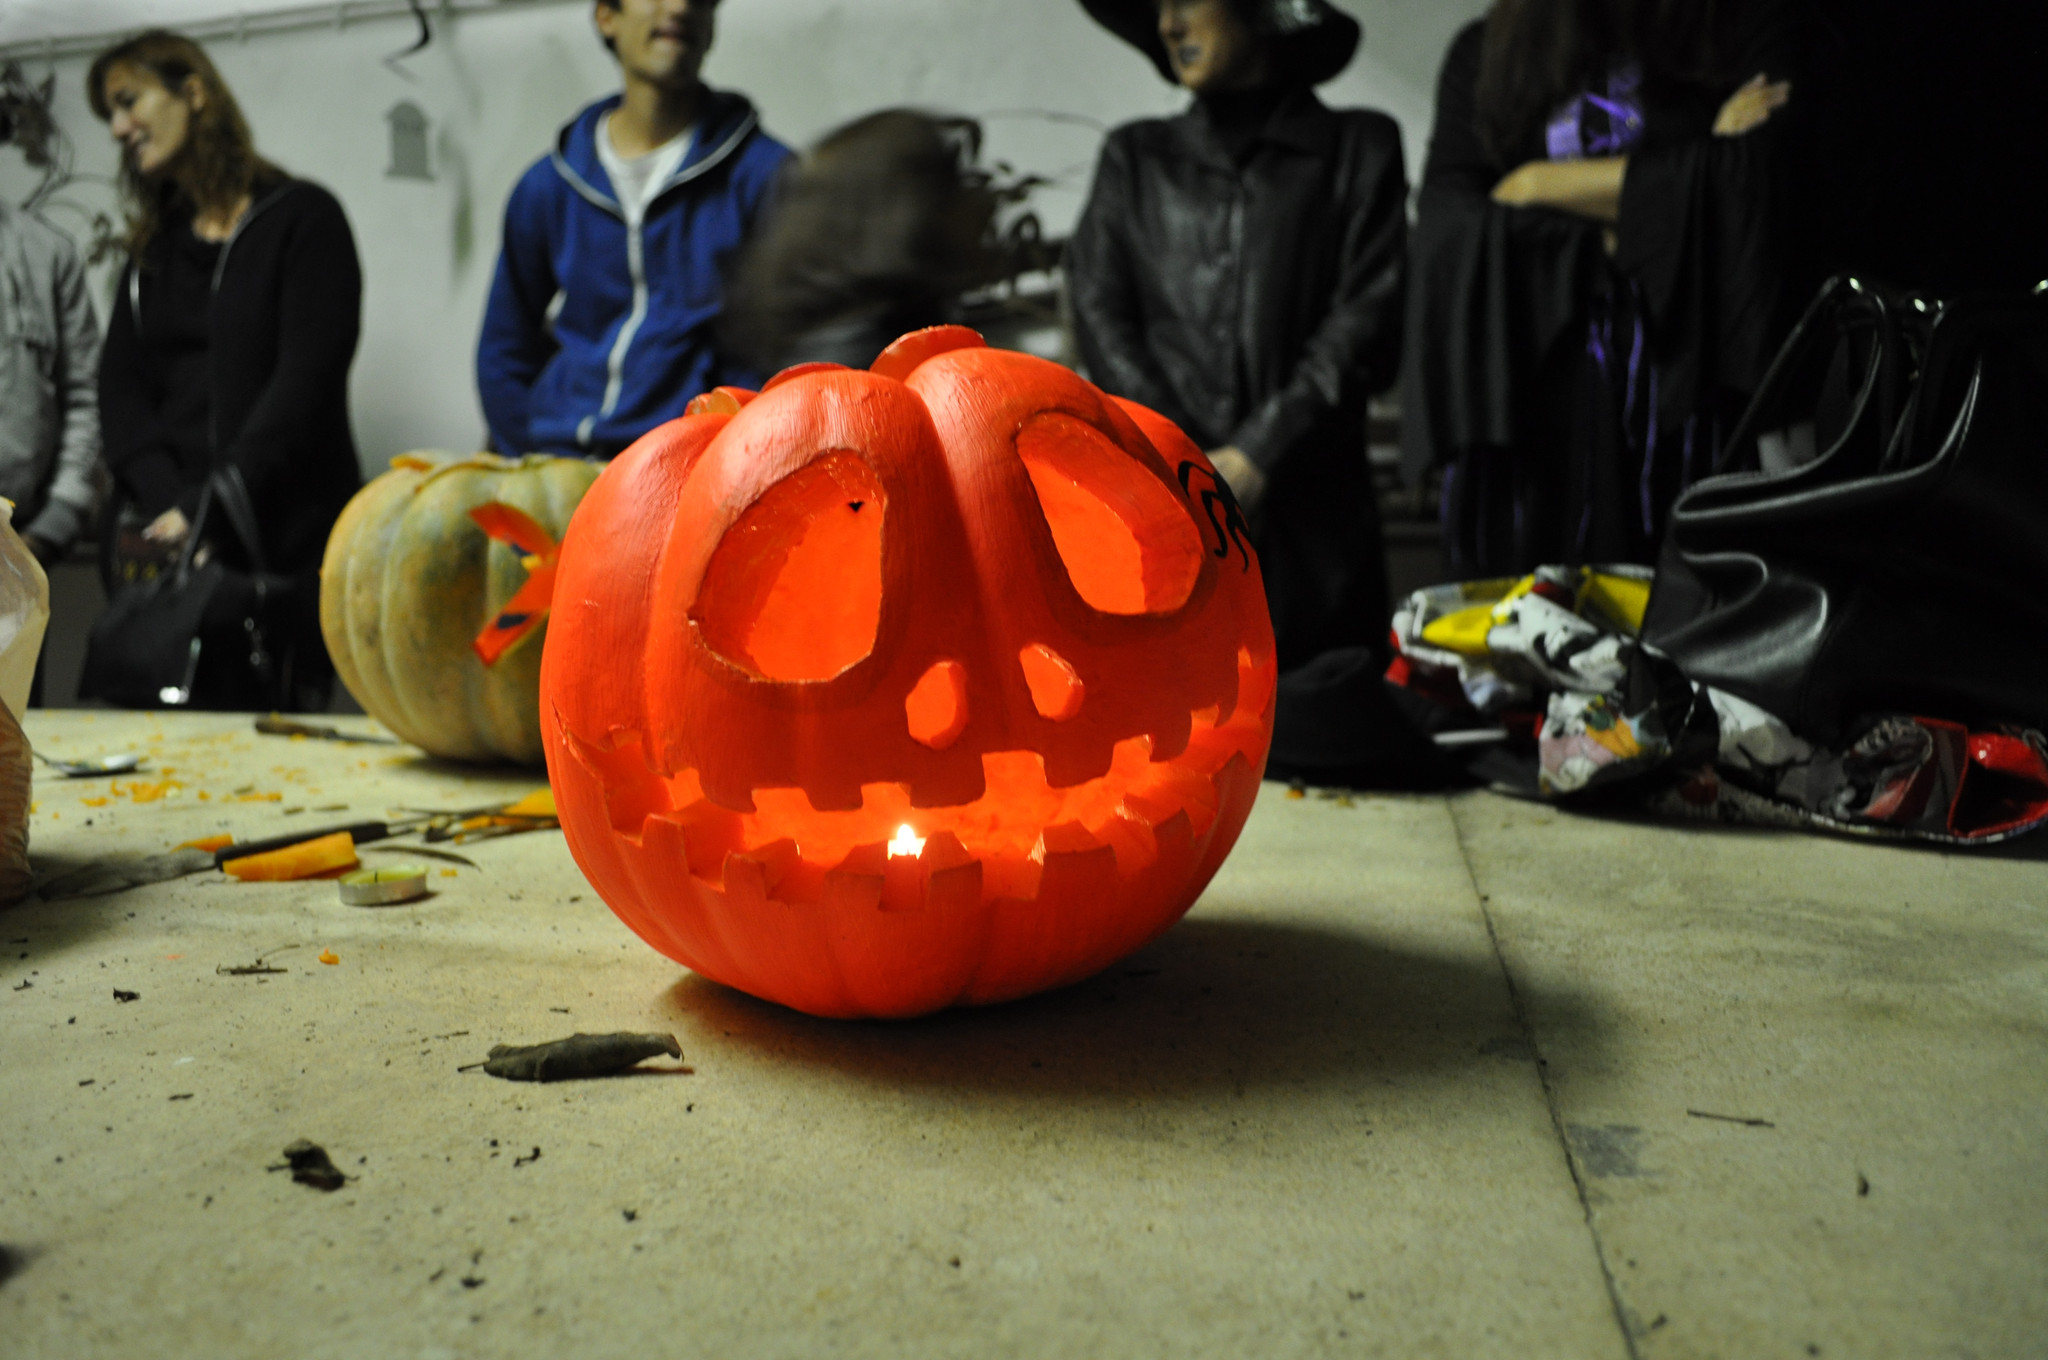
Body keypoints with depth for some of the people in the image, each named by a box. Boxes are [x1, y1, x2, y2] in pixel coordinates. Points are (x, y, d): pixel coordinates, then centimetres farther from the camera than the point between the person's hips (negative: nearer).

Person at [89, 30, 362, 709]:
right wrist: (167, 503, -10)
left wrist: (205, 507, -14)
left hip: (286, 546, -5)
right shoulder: (152, 247, 21)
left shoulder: (301, 218, 2)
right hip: (174, 550, 5)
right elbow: (120, 384, 9)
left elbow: (305, 384, -9)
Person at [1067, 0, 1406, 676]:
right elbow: (1099, 316, 8)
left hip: (1310, 524, -1)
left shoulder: (1357, 148, 13)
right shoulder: (1133, 157, 20)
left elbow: (1369, 322, 2)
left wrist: (1255, 455, -9)